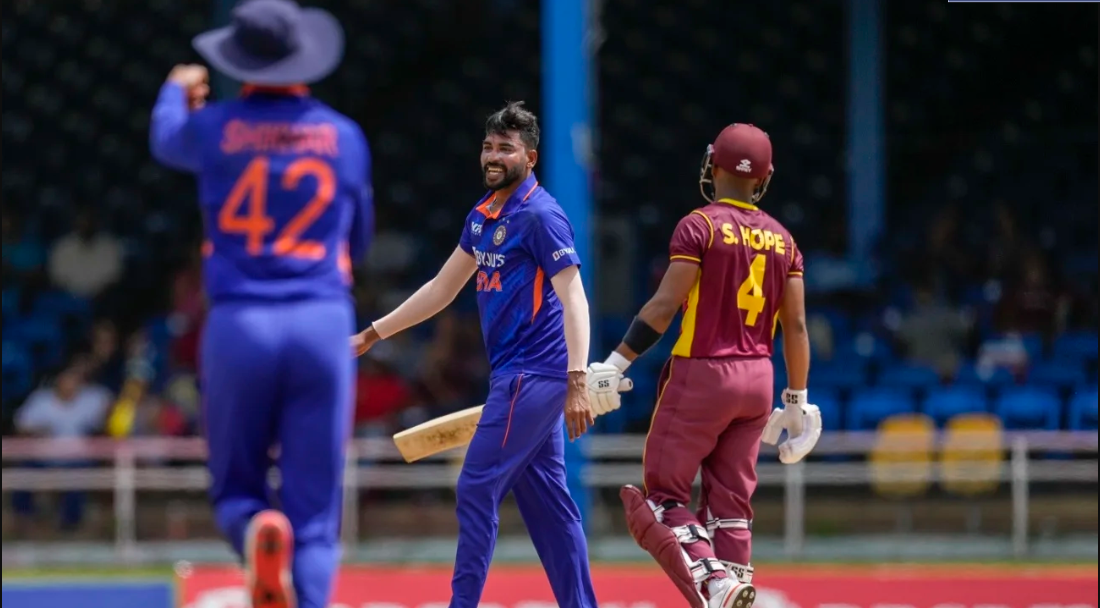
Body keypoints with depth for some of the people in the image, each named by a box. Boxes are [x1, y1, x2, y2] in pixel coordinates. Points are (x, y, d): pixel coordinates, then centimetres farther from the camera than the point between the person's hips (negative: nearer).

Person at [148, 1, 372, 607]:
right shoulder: (344, 137, 6)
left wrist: (177, 90, 50)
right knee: (315, 512, 2)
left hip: (238, 324, 0)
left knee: (234, 486, 13)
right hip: (324, 323, 0)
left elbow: (165, 138, 29)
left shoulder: (216, 128, 3)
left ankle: (254, 529, -22)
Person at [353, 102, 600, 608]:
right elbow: (443, 288, 24)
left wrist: (577, 383, -29)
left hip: (530, 376, -9)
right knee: (546, 500, 9)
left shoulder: (539, 216, -13)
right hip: (515, 376, 9)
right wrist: (373, 334, 24)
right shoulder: (484, 215, 14)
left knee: (477, 490, -8)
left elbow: (573, 299, -19)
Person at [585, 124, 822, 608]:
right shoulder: (781, 239, 8)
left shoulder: (700, 226, -9)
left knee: (665, 492, 1)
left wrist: (616, 364, -14)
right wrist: (797, 400, 17)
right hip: (758, 379, 6)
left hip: (702, 374, -6)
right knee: (730, 500, 12)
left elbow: (665, 305, -16)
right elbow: (796, 324, 9)